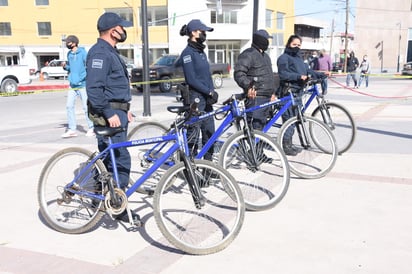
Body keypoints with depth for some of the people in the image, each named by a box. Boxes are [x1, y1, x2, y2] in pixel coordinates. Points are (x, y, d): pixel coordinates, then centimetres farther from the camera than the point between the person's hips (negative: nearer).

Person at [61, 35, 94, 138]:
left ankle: (91, 128, 12)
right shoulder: (69, 54, 12)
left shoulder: (82, 52, -7)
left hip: (83, 85, -6)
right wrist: (65, 66, 1)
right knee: (69, 106, 3)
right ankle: (71, 129, 10)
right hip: (72, 85, 6)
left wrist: (83, 77, -25)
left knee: (86, 107, -1)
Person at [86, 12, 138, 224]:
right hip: (108, 115, -10)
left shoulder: (110, 52, 19)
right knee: (121, 160, -9)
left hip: (117, 112, 10)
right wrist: (109, 113, -24)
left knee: (111, 158, 15)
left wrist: (124, 109, 23)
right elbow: (94, 88, -24)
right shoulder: (100, 52, -14)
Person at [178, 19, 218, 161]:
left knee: (209, 133, 10)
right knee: (193, 134, -2)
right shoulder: (188, 52, -10)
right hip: (195, 98, -8)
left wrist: (212, 92, 2)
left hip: (206, 99, 8)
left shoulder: (201, 52, 17)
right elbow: (191, 79, -16)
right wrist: (209, 91, -15)